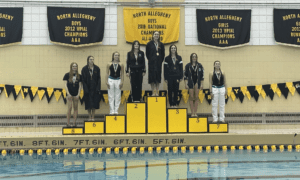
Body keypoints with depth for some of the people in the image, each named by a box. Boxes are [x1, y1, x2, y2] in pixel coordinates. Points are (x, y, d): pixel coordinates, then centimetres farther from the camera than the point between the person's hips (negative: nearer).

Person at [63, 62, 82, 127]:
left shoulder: (79, 76, 5)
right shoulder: (67, 75, -1)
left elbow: (80, 85, 6)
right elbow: (65, 85, -1)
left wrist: (78, 94, -3)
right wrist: (68, 94, -9)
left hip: (76, 94, 3)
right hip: (69, 94, -3)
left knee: (76, 108, 4)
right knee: (70, 108, -5)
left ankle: (74, 123, 10)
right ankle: (68, 123, 0)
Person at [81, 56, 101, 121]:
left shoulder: (97, 68, 3)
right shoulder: (84, 69, 0)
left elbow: (99, 79, 4)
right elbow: (83, 80, -1)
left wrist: (98, 88, -5)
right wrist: (85, 89, -10)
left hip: (95, 88, 1)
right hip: (88, 88, -1)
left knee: (94, 103, 1)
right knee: (88, 103, 1)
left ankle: (93, 117, 8)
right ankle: (90, 116, 11)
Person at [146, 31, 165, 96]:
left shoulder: (161, 45, 6)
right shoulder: (149, 44, 1)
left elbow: (163, 54, 11)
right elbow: (147, 53, 6)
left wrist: (161, 61, 4)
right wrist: (150, 60, 2)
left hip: (158, 63, 2)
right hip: (152, 63, -2)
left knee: (158, 77, 3)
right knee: (152, 77, -3)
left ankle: (157, 92, 8)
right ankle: (153, 92, 1)